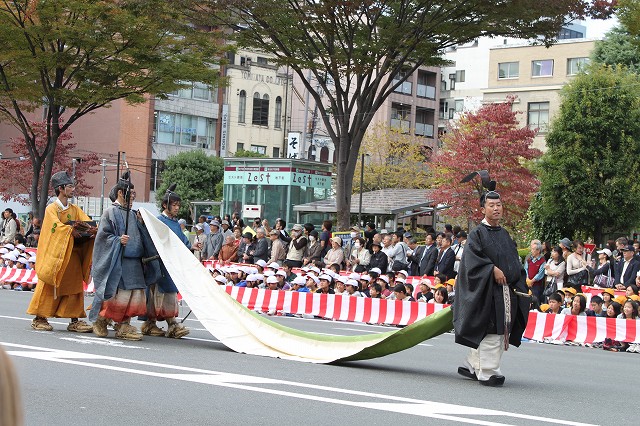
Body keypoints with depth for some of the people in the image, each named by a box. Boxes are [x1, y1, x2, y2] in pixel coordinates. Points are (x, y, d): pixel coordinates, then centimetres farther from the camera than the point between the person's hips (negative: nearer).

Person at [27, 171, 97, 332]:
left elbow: (88, 222, 1)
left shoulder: (75, 209, 13)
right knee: (49, 286, -1)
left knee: (75, 286, 2)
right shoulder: (51, 209, -4)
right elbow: (56, 225, -21)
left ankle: (74, 320, 6)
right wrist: (72, 230, -35)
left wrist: (93, 230, -21)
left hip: (73, 254, 6)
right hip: (55, 254, -6)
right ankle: (39, 318, 8)